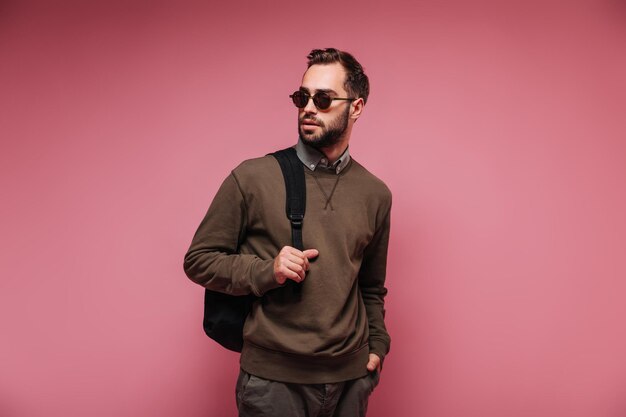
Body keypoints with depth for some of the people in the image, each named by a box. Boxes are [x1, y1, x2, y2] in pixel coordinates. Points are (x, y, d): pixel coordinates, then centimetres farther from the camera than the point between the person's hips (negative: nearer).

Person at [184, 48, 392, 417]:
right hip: (273, 379, -3)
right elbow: (199, 260, -4)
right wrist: (267, 271, -17)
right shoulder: (252, 178, -8)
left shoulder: (376, 194, 4)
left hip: (351, 377, 4)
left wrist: (377, 344, 5)